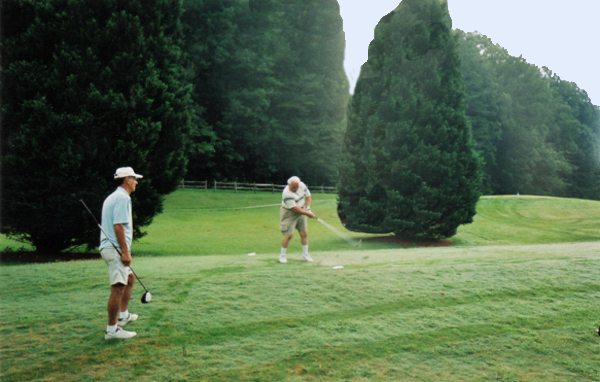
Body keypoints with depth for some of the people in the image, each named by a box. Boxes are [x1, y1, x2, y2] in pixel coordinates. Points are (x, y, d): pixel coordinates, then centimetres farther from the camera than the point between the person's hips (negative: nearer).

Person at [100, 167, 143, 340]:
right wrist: (125, 252, -22)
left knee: (130, 278, 24)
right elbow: (118, 226, -21)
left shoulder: (113, 197, 19)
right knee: (118, 287, -10)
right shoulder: (122, 198, -13)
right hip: (116, 249, -11)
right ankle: (112, 329, -8)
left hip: (109, 247, 11)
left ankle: (123, 315, 33)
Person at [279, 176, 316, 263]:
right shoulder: (287, 194, -27)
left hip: (301, 212, 6)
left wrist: (308, 208, -5)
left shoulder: (302, 185, -6)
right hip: (289, 214, -6)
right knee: (289, 235, -10)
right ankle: (282, 256, 6)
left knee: (304, 233, 3)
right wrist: (308, 214, -22)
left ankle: (305, 255, 14)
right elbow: (295, 209, -27)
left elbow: (308, 196, 11)